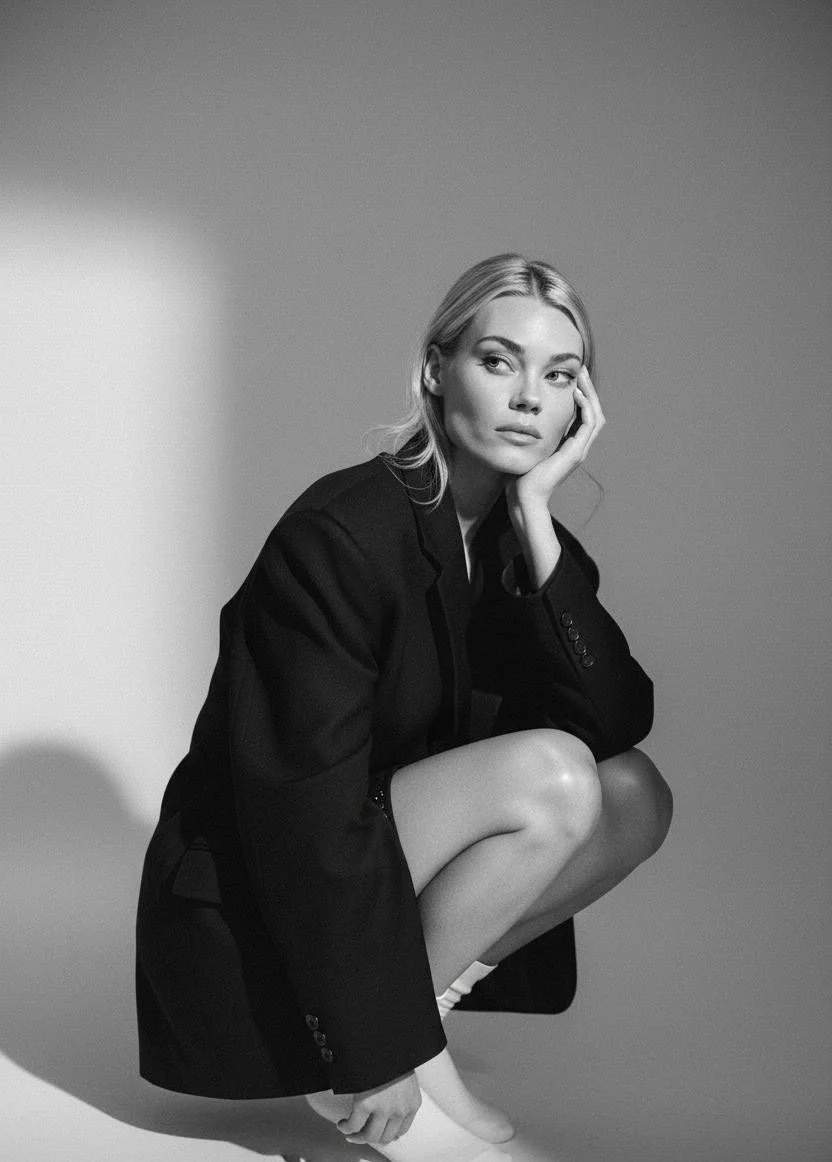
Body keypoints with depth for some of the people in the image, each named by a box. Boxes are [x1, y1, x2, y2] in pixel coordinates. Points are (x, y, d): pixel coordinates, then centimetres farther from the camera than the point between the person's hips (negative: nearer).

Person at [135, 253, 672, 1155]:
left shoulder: (522, 541, 0)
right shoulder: (339, 532, -22)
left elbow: (617, 724, -11)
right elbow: (302, 805, -25)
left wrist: (537, 527, -19)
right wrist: (373, 1049, -22)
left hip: (394, 872, 7)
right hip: (248, 910, -7)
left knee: (635, 794, -7)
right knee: (550, 774, -25)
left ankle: (425, 997, -2)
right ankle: (406, 1047, -9)